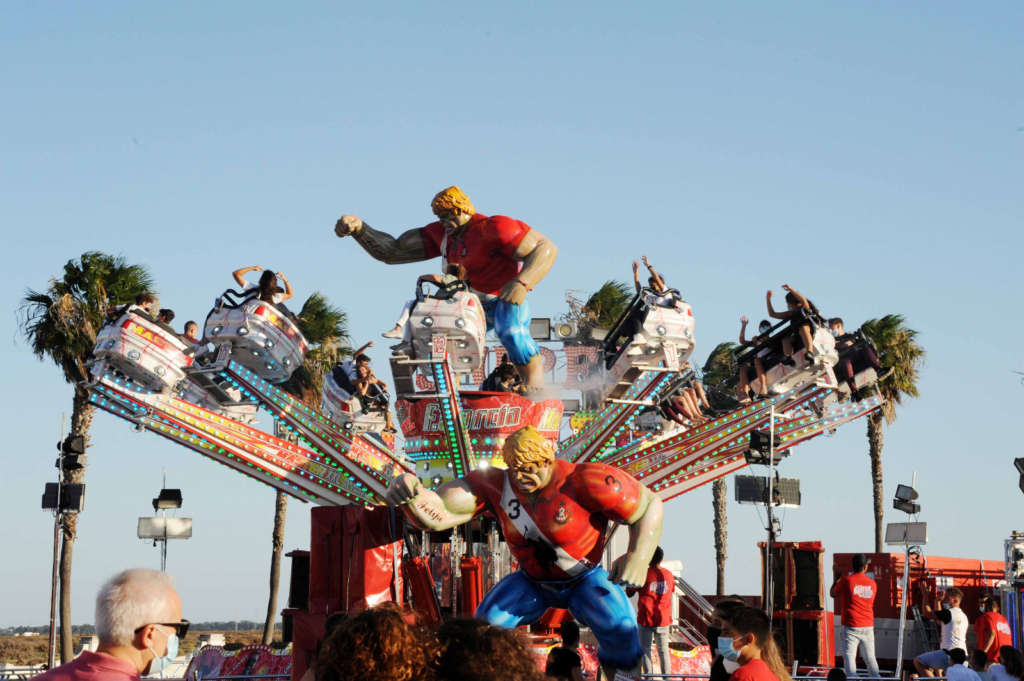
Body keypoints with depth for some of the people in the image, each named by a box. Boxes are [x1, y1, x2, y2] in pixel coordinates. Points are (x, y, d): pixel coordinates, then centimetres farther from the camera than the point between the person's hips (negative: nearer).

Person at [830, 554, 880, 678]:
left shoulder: (846, 580, -6)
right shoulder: (872, 583, 6)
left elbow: (833, 593, 7)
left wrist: (836, 579, 22)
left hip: (851, 626, -4)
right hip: (868, 626, 4)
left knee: (849, 656, -5)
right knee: (870, 658, 12)